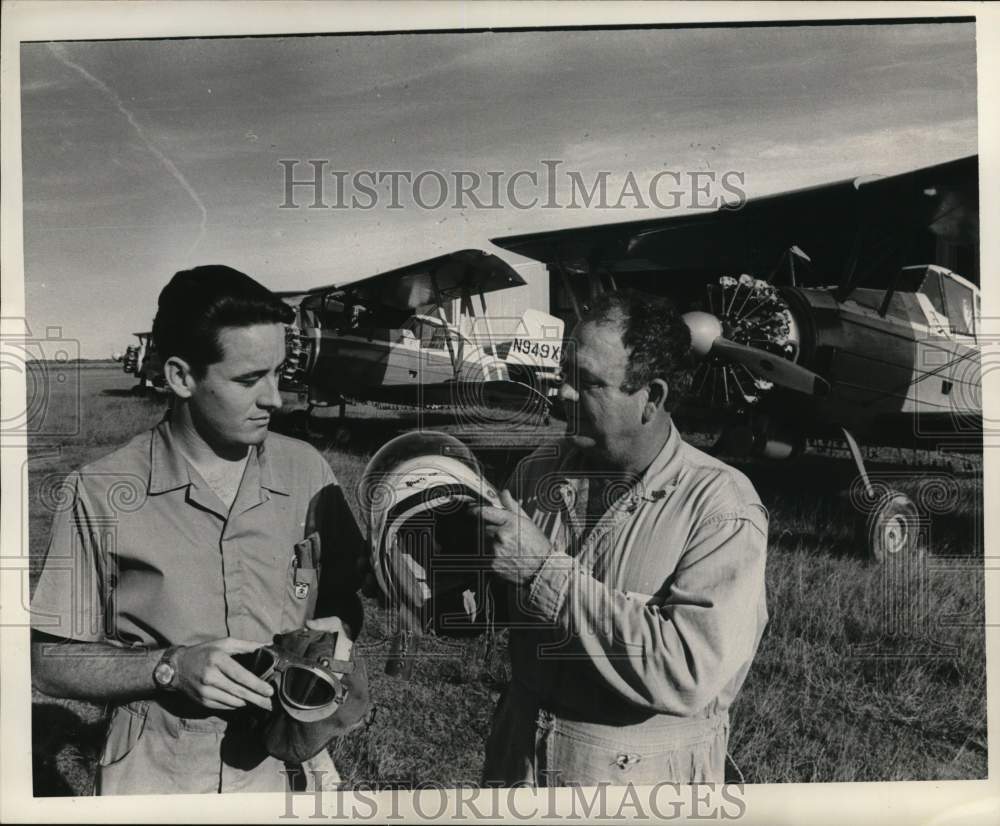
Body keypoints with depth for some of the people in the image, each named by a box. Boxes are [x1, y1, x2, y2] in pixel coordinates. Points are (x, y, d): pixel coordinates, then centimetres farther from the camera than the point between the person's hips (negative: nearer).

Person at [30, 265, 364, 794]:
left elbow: (349, 602, 6)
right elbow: (51, 661, -7)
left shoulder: (306, 473, -5)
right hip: (155, 780, -2)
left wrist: (332, 629, -14)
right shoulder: (101, 495, -13)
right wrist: (171, 668, -20)